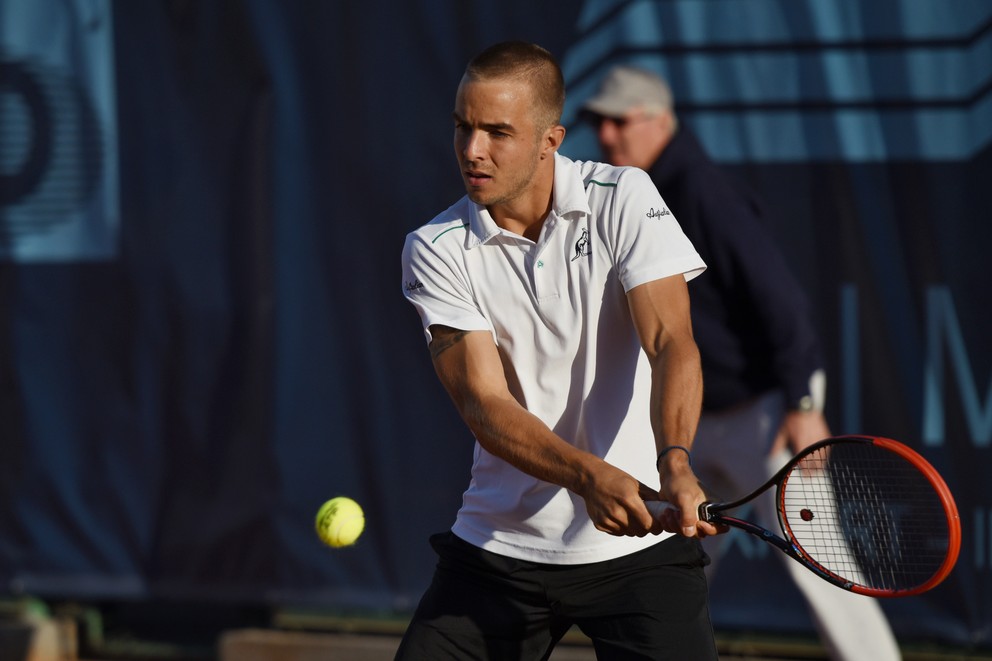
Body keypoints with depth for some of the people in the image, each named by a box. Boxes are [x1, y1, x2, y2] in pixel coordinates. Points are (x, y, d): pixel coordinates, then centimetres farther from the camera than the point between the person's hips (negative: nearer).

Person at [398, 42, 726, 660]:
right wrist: (590, 477, -31)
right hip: (499, 548, 2)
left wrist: (674, 461, -36)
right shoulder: (436, 250, -4)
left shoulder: (623, 200, -5)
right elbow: (484, 402, -14)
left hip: (640, 544, -2)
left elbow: (670, 343, -16)